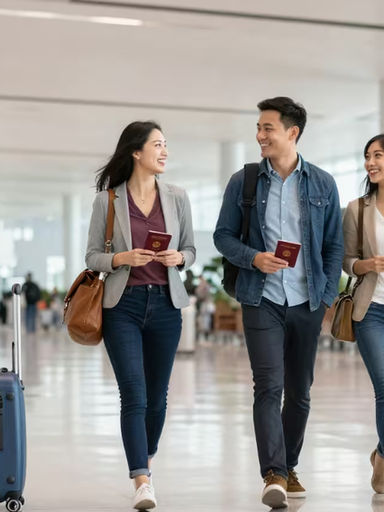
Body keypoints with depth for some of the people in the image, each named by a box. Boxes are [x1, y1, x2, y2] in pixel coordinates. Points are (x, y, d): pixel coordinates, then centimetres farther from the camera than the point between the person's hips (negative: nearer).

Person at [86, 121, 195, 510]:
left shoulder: (176, 197, 6)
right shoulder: (107, 200, -1)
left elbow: (190, 249, 13)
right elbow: (92, 256, 3)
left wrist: (178, 258, -9)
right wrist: (122, 258, -16)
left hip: (165, 303, 3)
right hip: (123, 304, -3)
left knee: (157, 394, 11)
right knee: (133, 394, -11)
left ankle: (146, 458, 36)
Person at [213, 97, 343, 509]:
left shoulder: (322, 184, 4)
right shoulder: (243, 182, 2)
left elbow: (334, 244, 8)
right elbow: (223, 235, 6)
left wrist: (327, 296, 2)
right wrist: (253, 258, -12)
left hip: (307, 303, 2)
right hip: (262, 301, -2)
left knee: (299, 393, 10)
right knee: (269, 387, -13)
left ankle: (289, 468, 25)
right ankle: (274, 475, -16)